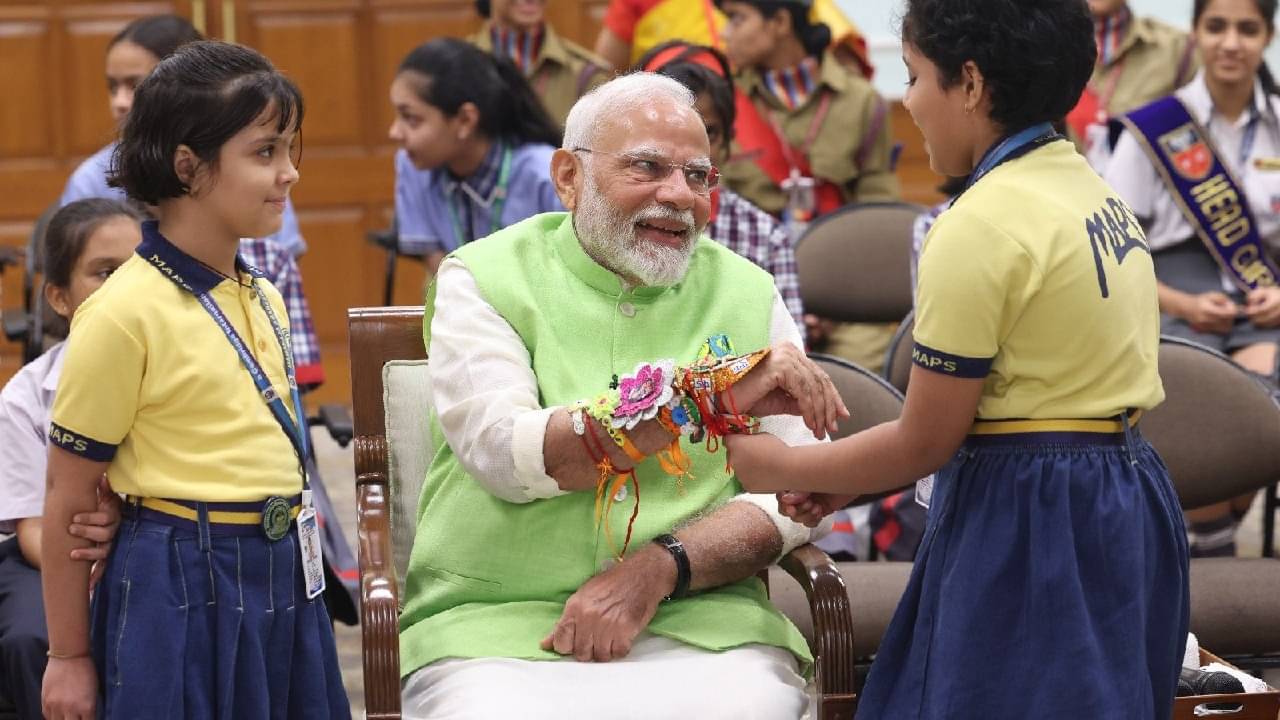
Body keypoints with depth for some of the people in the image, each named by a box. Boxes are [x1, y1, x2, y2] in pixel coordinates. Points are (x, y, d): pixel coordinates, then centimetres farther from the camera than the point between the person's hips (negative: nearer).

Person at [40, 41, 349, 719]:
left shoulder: (266, 302, 8)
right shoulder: (124, 314, -14)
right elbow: (68, 501, -10)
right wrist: (69, 656, -6)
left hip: (283, 583, 7)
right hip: (182, 593, -7)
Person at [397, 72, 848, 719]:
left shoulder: (747, 295, 12)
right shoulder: (486, 280, 4)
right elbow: (505, 452, -14)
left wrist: (658, 568, -14)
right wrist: (712, 394, -22)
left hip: (698, 621, 2)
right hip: (499, 624, -2)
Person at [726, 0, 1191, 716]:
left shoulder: (982, 226, -17)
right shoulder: (1094, 193, 9)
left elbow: (926, 441, -11)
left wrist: (784, 468, 5)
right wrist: (852, 480, 14)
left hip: (1025, 527, -9)